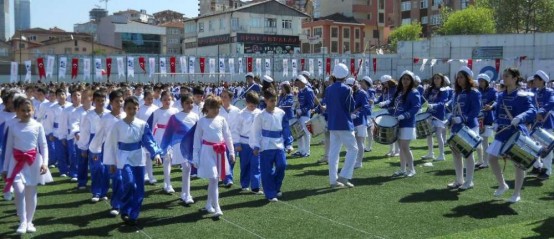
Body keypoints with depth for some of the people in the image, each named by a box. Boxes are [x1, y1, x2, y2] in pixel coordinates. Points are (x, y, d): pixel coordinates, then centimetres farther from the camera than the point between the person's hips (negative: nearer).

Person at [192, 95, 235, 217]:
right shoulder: (201, 121, -3)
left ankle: (208, 204, 27)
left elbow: (228, 136, 9)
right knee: (213, 180, -8)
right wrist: (195, 158, -2)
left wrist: (232, 152, 7)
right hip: (208, 152, -3)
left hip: (220, 152, 3)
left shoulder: (222, 120, 4)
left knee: (215, 179, 11)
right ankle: (217, 209, -8)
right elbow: (197, 140, 0)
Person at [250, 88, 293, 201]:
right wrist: (256, 146, -7)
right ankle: (270, 194, 13)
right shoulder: (261, 115, -5)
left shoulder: (281, 113, 3)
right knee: (267, 171, 1)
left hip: (279, 145, 3)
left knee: (281, 165, -8)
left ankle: (276, 188, 17)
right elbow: (256, 131, -2)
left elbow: (286, 129, 10)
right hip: (266, 146, -2)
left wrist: (288, 144, 10)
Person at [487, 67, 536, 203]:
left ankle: (517, 194, 15)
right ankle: (502, 185, 25)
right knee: (492, 158, 4)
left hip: (517, 133, -6)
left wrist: (520, 118, -40)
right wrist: (497, 123, 3)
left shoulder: (523, 96, -11)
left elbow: (532, 111, -23)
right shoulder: (501, 96, 8)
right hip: (502, 132, 7)